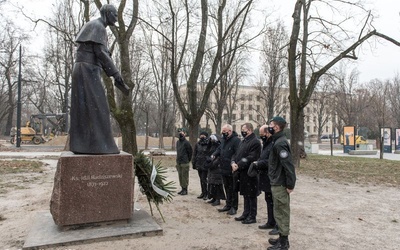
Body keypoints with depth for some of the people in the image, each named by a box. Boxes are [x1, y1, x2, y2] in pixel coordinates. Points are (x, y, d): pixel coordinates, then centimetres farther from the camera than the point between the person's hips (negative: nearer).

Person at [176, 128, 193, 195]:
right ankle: (182, 188, 22)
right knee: (180, 176, 12)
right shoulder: (178, 142, 11)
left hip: (184, 163, -7)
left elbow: (190, 152, -7)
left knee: (185, 176, -2)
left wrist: (188, 160, 0)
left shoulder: (186, 142, -11)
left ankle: (185, 189, 6)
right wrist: (178, 160, 16)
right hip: (178, 162, 7)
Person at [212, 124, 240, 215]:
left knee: (233, 189, 4)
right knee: (227, 188, 19)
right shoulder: (223, 139, 11)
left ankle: (234, 207, 16)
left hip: (232, 170, -9)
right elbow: (219, 149, 21)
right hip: (224, 169, 9)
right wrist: (214, 154, 2)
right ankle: (228, 205, 32)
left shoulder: (236, 140, -17)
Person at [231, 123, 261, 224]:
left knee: (251, 196, 3)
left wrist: (238, 166, -20)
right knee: (245, 194, 18)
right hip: (242, 172, 9)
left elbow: (250, 158, -22)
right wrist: (233, 162, -5)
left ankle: (252, 216, 15)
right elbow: (236, 154, 14)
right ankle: (246, 213, 30)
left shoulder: (255, 142, -15)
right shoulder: (243, 141, 15)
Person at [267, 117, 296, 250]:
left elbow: (288, 165, -24)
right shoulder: (278, 141, 10)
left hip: (280, 184, -10)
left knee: (281, 213, 1)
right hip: (277, 183, 10)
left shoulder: (280, 143, -20)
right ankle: (282, 238, 29)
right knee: (280, 212, 17)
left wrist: (290, 185, -20)